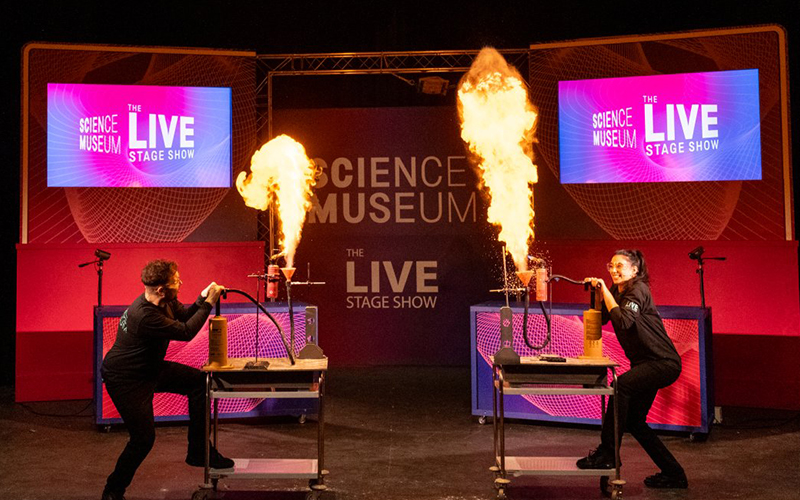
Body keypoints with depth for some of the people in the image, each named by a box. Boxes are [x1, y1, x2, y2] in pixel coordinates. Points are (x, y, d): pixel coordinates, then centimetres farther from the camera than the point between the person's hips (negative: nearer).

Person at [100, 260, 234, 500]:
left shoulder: (164, 301, -7)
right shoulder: (144, 316, -34)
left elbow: (185, 314, 8)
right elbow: (186, 331, -28)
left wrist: (203, 298, -11)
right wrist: (208, 303, -21)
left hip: (150, 368, 9)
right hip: (125, 379, -9)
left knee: (198, 381, -1)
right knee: (143, 438, -8)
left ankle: (198, 452, 8)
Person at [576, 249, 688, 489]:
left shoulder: (638, 290, -14)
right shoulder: (616, 291, 11)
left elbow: (624, 322, -29)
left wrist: (606, 292, -21)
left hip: (663, 363, -10)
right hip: (645, 364, 10)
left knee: (621, 385, -31)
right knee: (634, 421, 8)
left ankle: (607, 453, -23)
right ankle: (673, 474, 21)